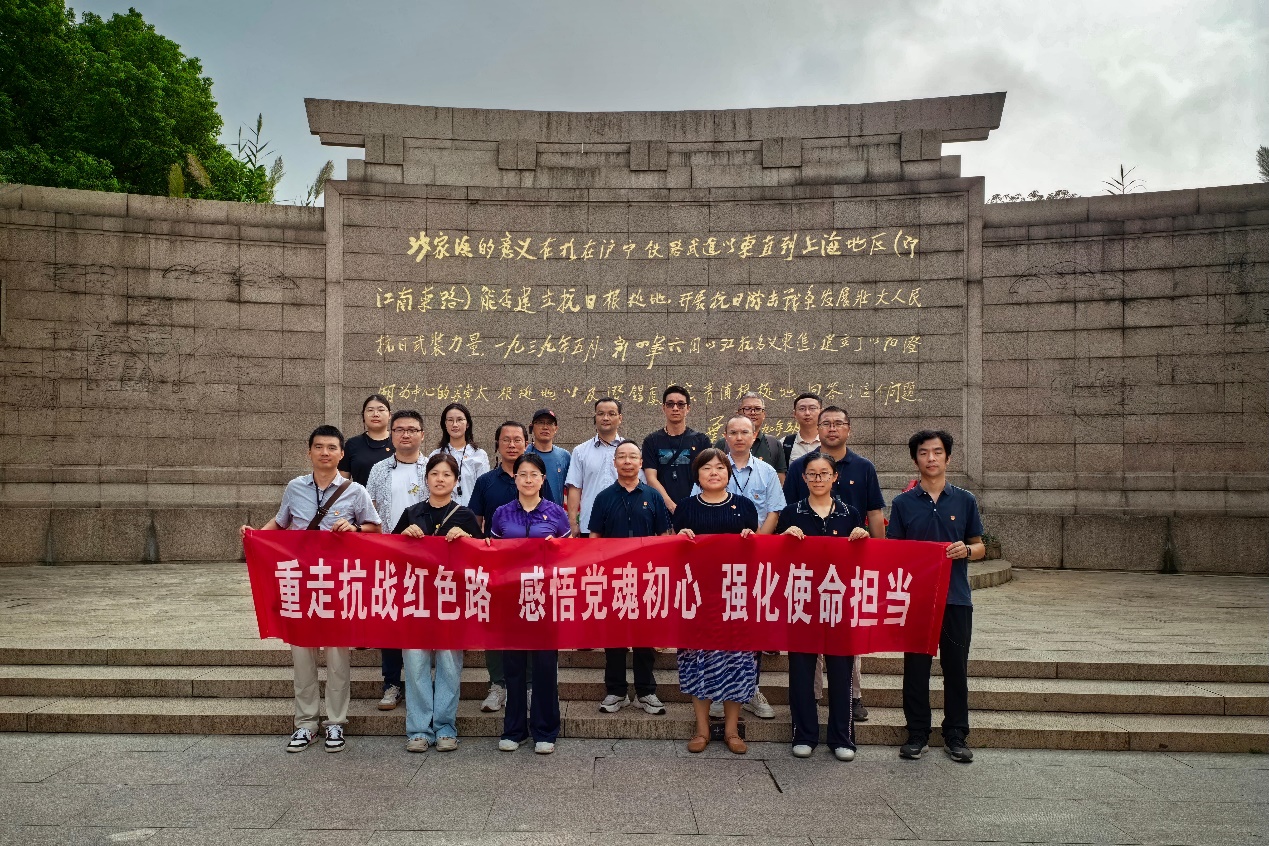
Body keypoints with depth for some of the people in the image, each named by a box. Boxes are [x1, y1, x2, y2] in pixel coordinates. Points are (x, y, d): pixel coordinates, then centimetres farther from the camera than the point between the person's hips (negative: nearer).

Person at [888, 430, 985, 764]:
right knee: (915, 667, 5)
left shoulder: (964, 501, 6)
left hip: (956, 598, 0)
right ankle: (917, 734, 17)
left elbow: (980, 547, 9)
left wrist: (966, 550, -13)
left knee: (956, 667, 6)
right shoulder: (903, 503, 5)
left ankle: (956, 736, 18)